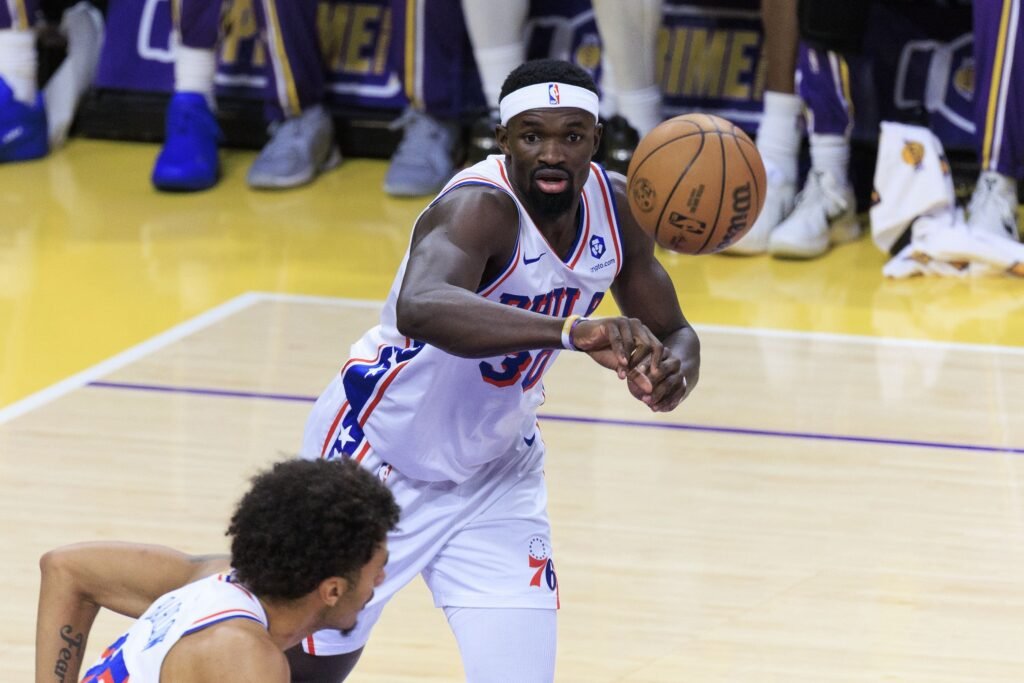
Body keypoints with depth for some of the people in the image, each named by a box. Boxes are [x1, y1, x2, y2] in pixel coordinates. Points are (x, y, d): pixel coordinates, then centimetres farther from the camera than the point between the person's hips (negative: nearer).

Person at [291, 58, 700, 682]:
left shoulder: (616, 205, -10)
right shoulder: (481, 206, -32)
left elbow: (673, 332, 2)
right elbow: (420, 308, -53)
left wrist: (673, 372, -24)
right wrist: (573, 332, -65)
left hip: (498, 474, 6)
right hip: (379, 460, -6)